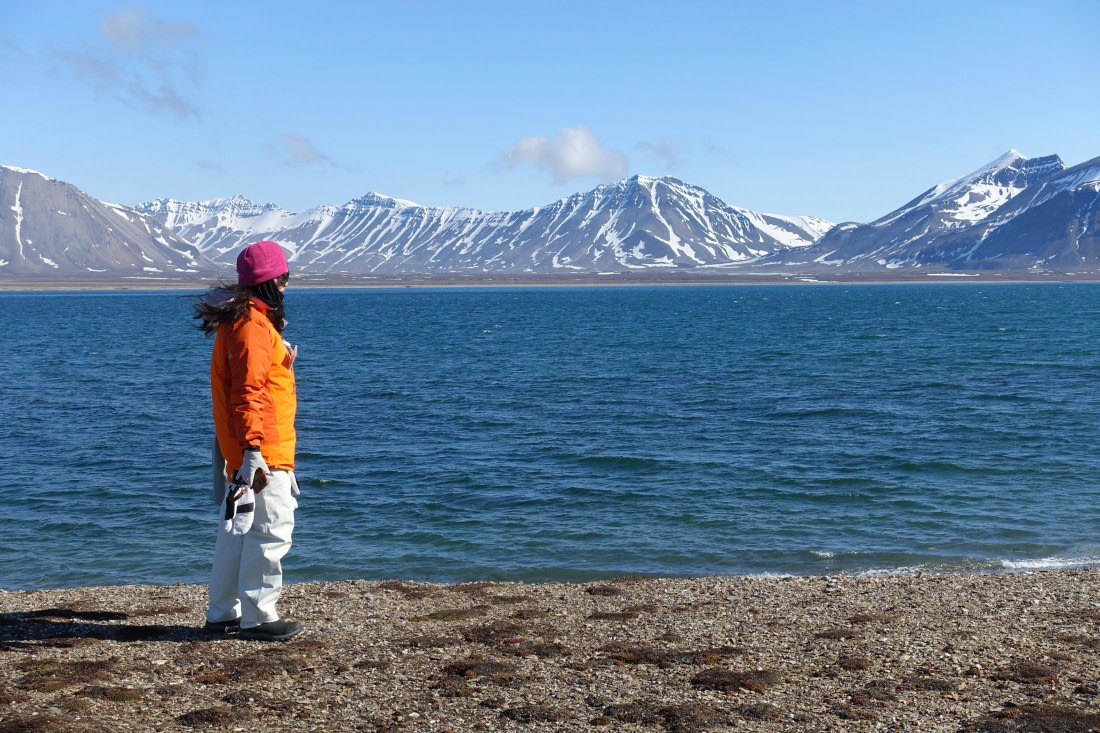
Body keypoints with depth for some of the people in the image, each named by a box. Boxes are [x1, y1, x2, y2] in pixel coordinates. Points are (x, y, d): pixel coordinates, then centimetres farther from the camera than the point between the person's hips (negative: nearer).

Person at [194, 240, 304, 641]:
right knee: (270, 531, -5)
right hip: (263, 453, -11)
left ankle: (223, 613, 24)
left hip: (237, 451, 11)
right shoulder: (253, 325, -16)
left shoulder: (241, 320, 16)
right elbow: (248, 394, -23)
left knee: (237, 531, 16)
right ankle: (258, 618, 1)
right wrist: (253, 452, -26)